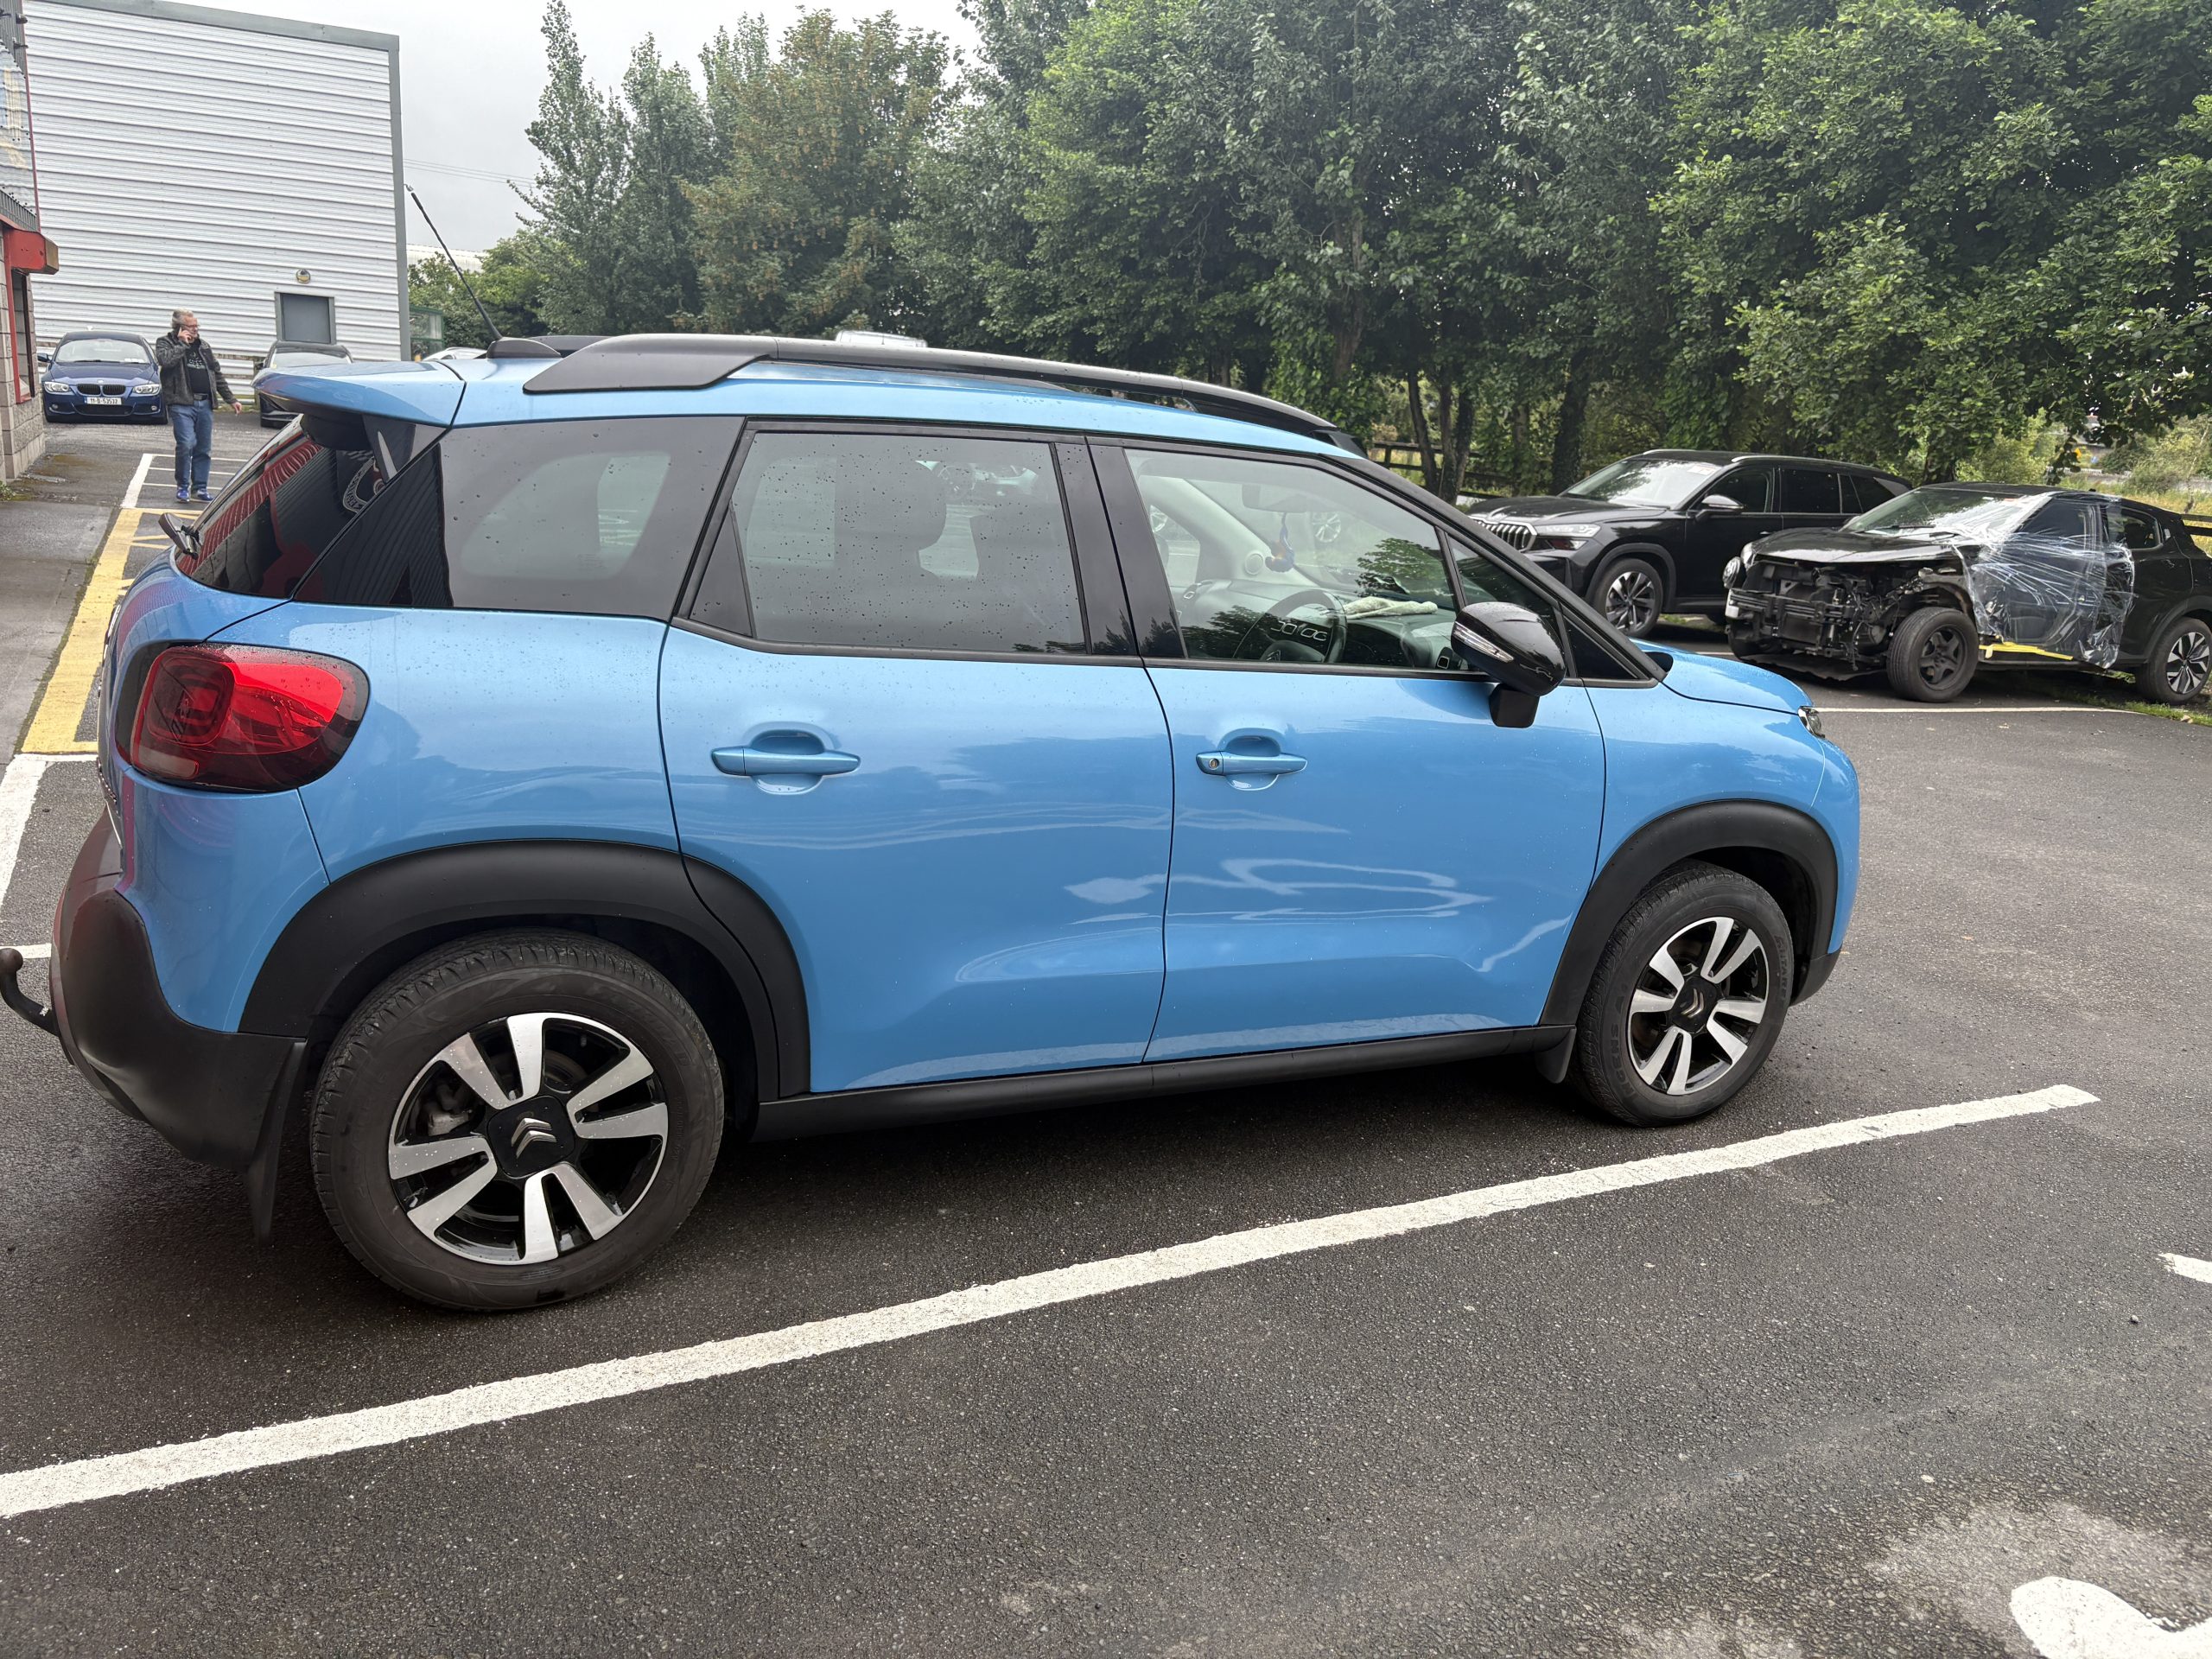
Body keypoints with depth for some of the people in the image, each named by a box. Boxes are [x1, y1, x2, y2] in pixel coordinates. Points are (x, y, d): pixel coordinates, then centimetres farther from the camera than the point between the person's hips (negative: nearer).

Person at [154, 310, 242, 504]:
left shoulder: (204, 347, 21)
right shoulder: (165, 343, 5)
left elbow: (217, 375, 25)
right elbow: (165, 360, -19)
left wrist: (231, 400, 22)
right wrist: (182, 343, -8)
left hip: (205, 404, 5)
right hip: (182, 403, -5)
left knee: (204, 449, 5)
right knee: (186, 444, -16)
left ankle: (200, 488, 14)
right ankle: (182, 486, -4)